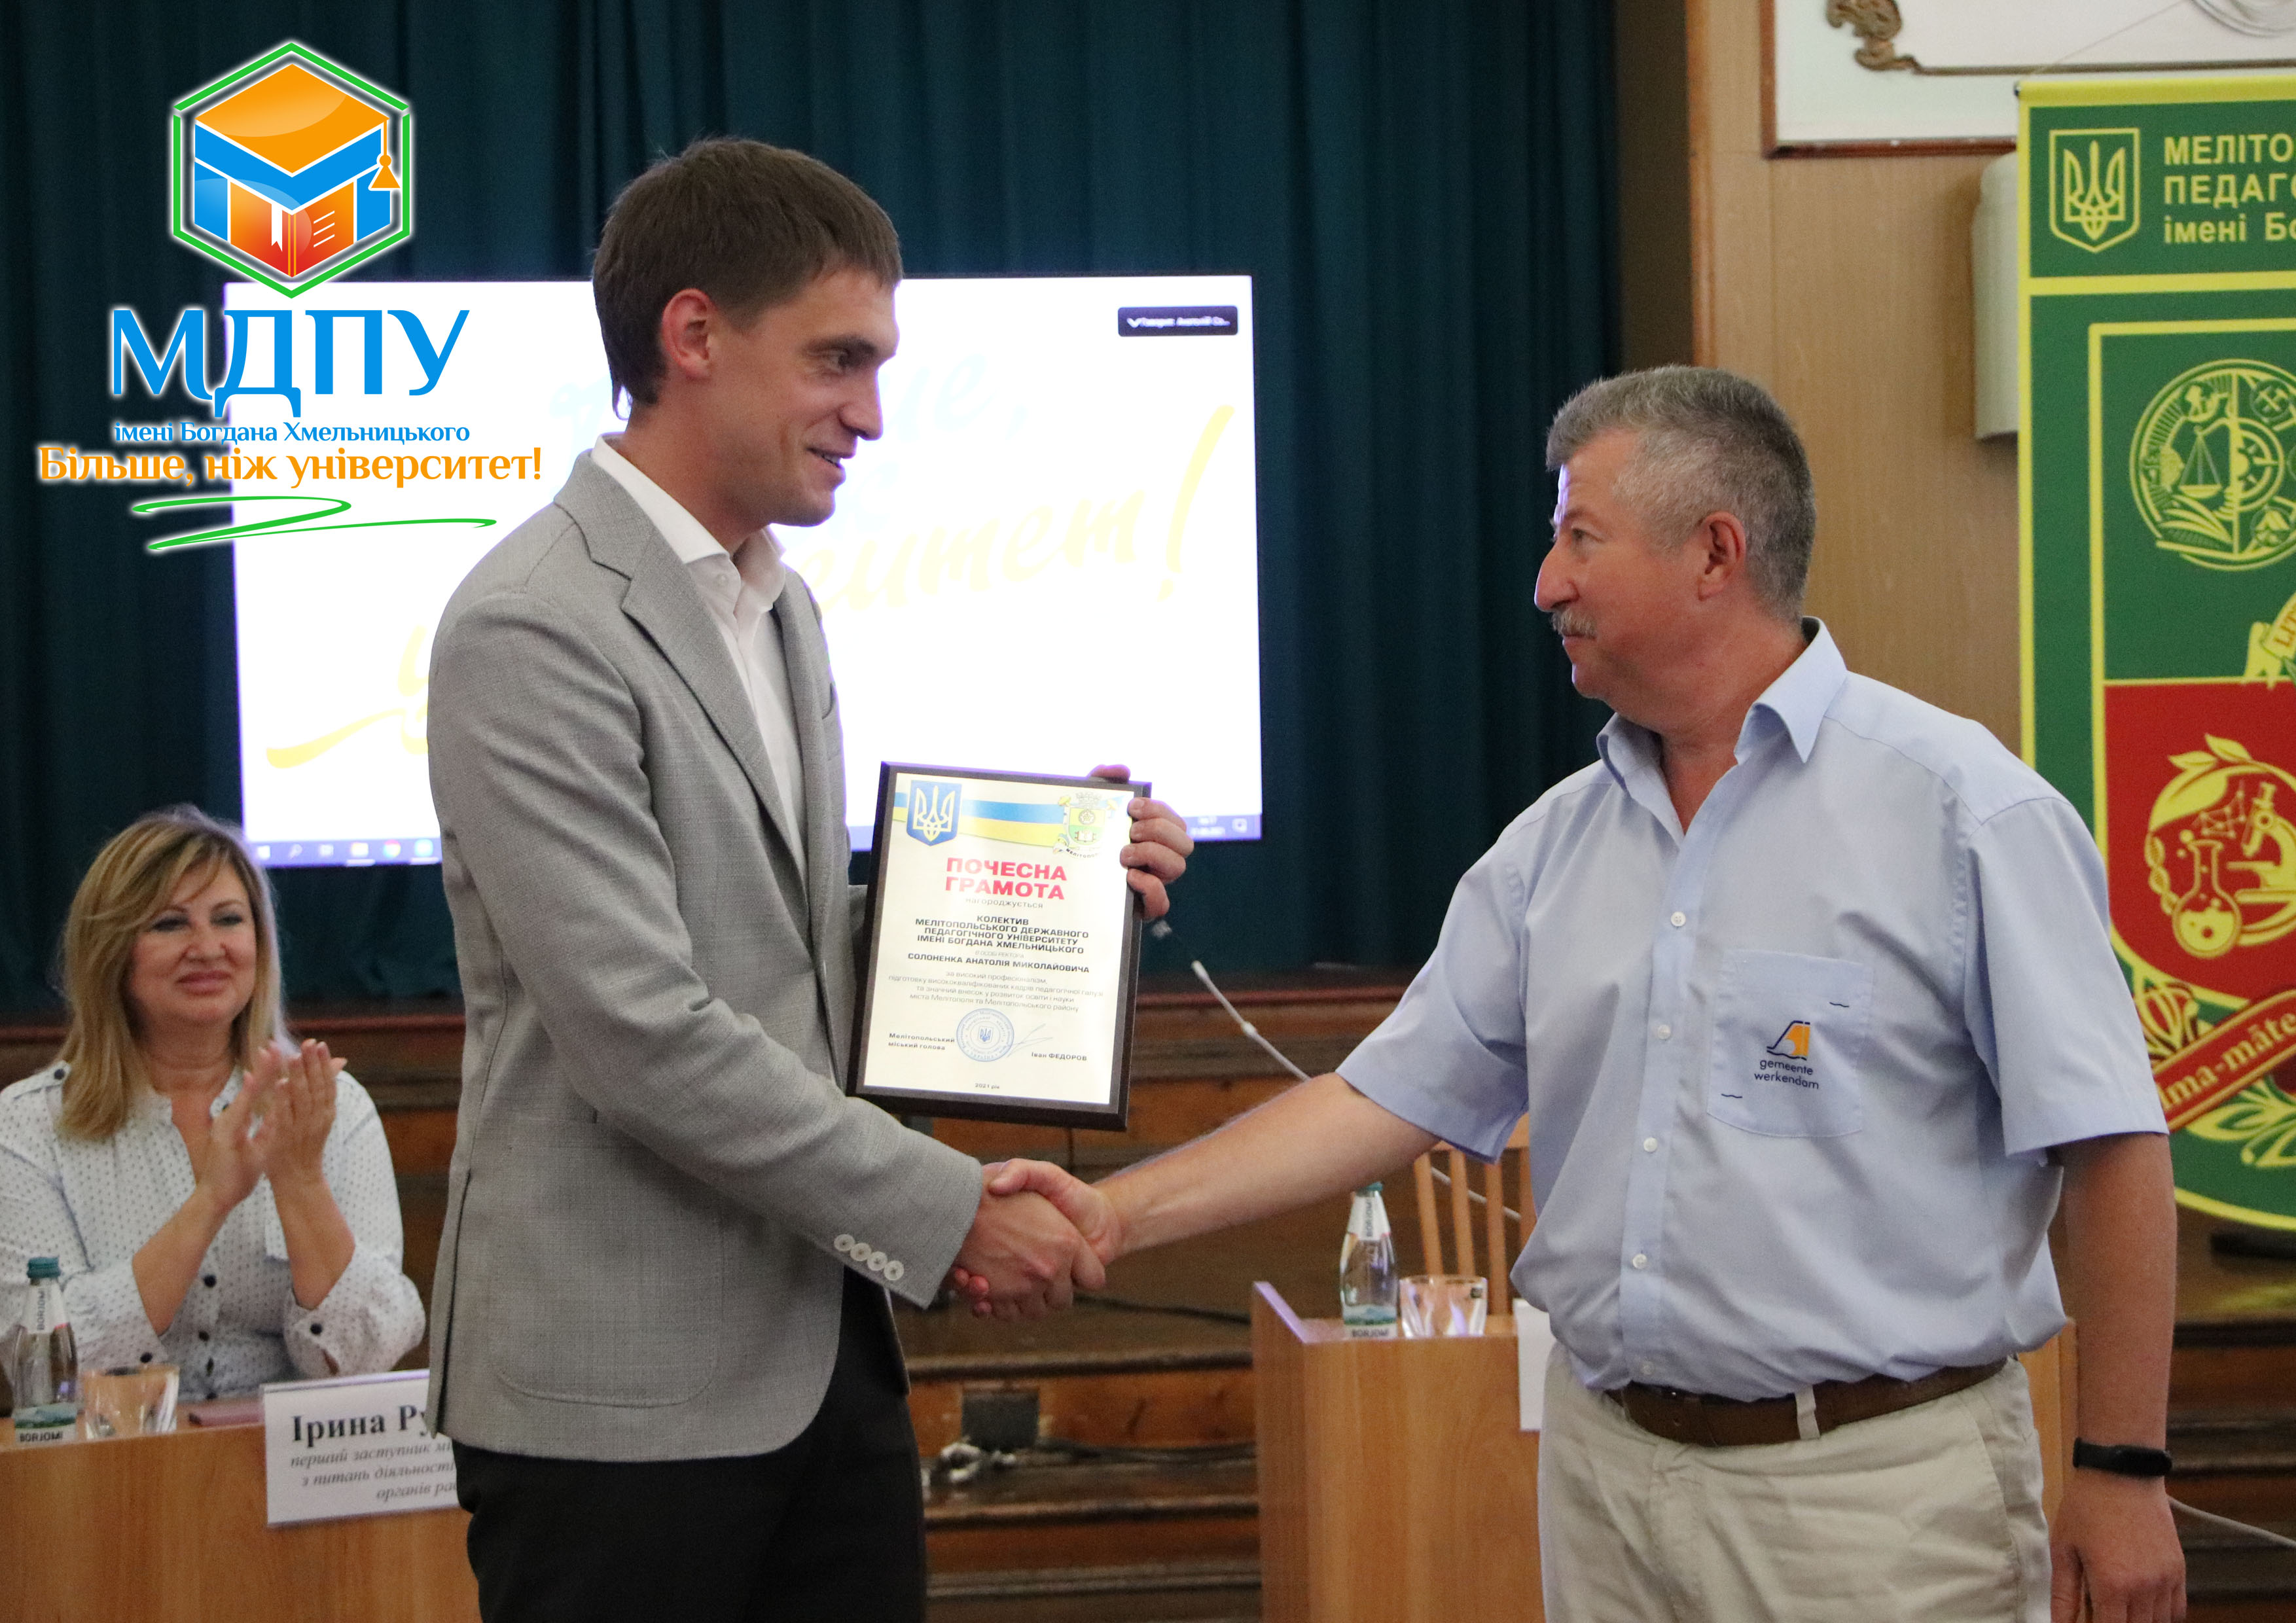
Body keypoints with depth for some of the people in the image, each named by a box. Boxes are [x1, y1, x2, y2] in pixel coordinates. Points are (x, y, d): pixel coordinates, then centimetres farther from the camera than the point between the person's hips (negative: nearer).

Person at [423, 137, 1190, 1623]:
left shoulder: (779, 607, 15)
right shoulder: (535, 628, -14)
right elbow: (643, 1031, -20)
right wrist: (951, 1211, -16)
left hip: (823, 1348, 8)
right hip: (624, 1386, -8)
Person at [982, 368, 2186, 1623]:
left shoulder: (1959, 808, -9)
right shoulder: (1553, 844, 9)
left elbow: (2110, 1147, -10)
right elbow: (1392, 1094, 8)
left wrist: (2122, 1472, -12)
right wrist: (1118, 1214, -1)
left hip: (1875, 1481, -5)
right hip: (1607, 1462, 6)